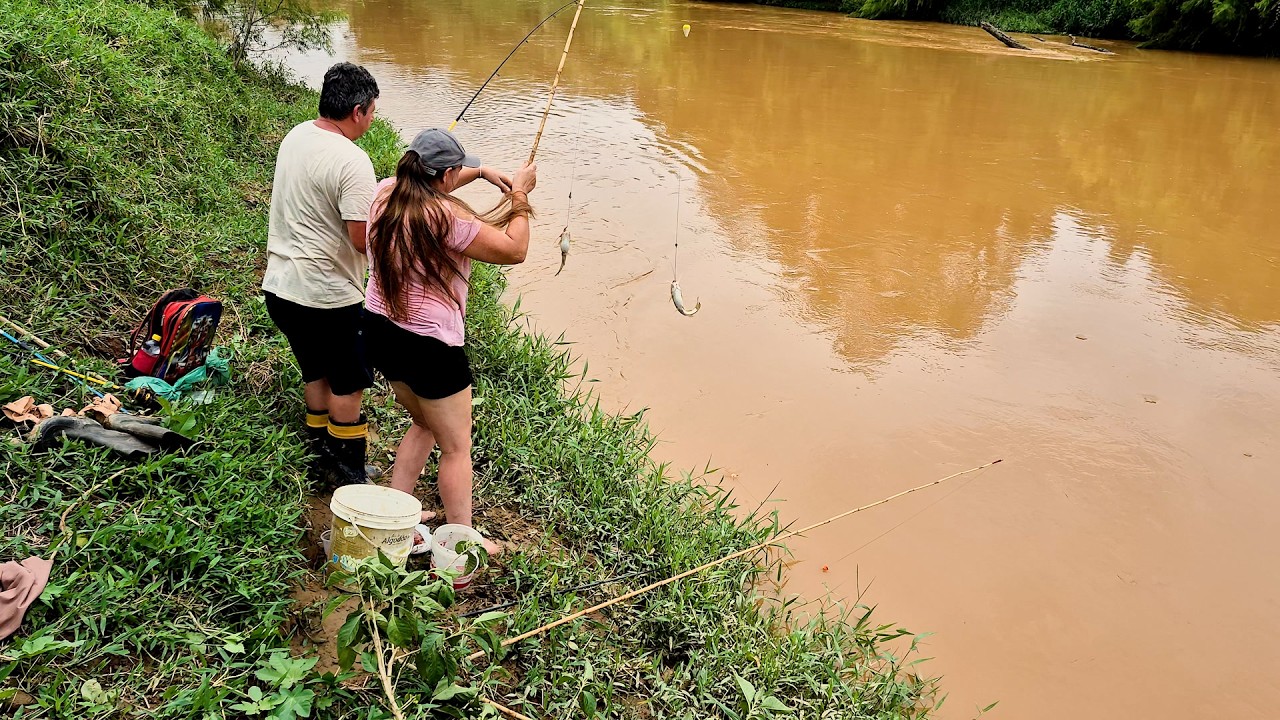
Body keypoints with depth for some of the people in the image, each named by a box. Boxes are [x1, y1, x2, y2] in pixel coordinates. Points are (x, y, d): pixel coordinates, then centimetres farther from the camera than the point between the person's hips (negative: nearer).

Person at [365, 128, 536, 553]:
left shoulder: (385, 194, 0)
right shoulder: (445, 217, -23)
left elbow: (426, 190, 23)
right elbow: (514, 250, -17)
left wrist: (479, 173, 17)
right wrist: (520, 195, -5)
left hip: (380, 330, 8)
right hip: (428, 345, -8)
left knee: (425, 424, 28)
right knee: (456, 446, 8)